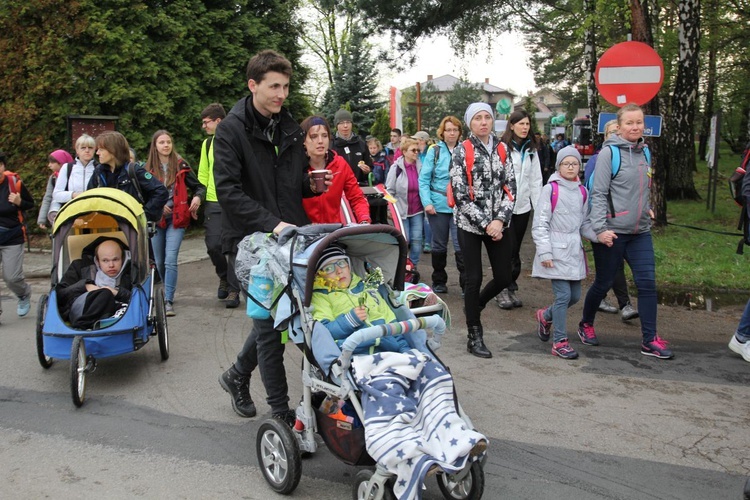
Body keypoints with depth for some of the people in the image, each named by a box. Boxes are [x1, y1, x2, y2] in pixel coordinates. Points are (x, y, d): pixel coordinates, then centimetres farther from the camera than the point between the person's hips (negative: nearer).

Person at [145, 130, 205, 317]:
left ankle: (168, 301, -11)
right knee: (159, 262, 11)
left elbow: (198, 186, 5)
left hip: (176, 218, -2)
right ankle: (168, 291, 33)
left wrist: (197, 197, -15)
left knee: (170, 260, -13)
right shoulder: (148, 168, 3)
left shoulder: (180, 165, 0)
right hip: (156, 219, 3)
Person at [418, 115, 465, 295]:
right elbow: (424, 179, -2)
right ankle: (439, 282, 26)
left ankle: (466, 283, 1)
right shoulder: (435, 151, 0)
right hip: (438, 205, 0)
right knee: (439, 245, 13)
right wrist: (427, 202, -11)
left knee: (461, 245, -6)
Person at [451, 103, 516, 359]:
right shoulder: (461, 151, -4)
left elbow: (510, 188, 3)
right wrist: (485, 224, -15)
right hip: (470, 224, -4)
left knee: (504, 278, 5)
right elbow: (461, 194, -10)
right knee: (474, 278, -1)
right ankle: (475, 337, 13)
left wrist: (500, 220, -11)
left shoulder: (502, 149, 8)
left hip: (498, 224, 4)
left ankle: (475, 306, 36)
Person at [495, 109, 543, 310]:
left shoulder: (531, 150, 12)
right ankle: (503, 290, 7)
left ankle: (511, 289, 20)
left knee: (515, 250, 11)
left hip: (523, 206, 5)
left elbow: (536, 180, 13)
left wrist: (539, 206, 8)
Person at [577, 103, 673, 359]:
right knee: (603, 283, 7)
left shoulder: (644, 152, 10)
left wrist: (645, 209, 15)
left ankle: (650, 340, 6)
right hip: (612, 232, -6)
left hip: (640, 232, 6)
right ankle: (586, 325, 30)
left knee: (647, 283, 0)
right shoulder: (609, 152, -10)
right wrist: (600, 228, -20)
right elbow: (598, 193, -14)